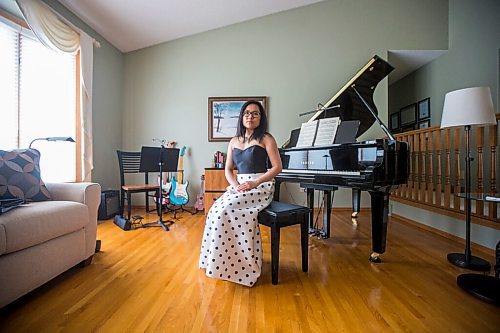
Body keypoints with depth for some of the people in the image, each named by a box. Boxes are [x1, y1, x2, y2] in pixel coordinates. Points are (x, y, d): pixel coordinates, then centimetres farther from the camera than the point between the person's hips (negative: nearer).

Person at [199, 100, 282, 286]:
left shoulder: (266, 139, -1)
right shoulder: (234, 141, 14)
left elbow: (277, 167, -7)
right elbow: (228, 169, 12)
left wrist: (255, 182, -16)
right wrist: (235, 185, -8)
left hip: (261, 187, -5)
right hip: (239, 185, 6)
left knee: (226, 210, -25)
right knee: (216, 210, -19)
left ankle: (227, 262, -8)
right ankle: (219, 259, -6)